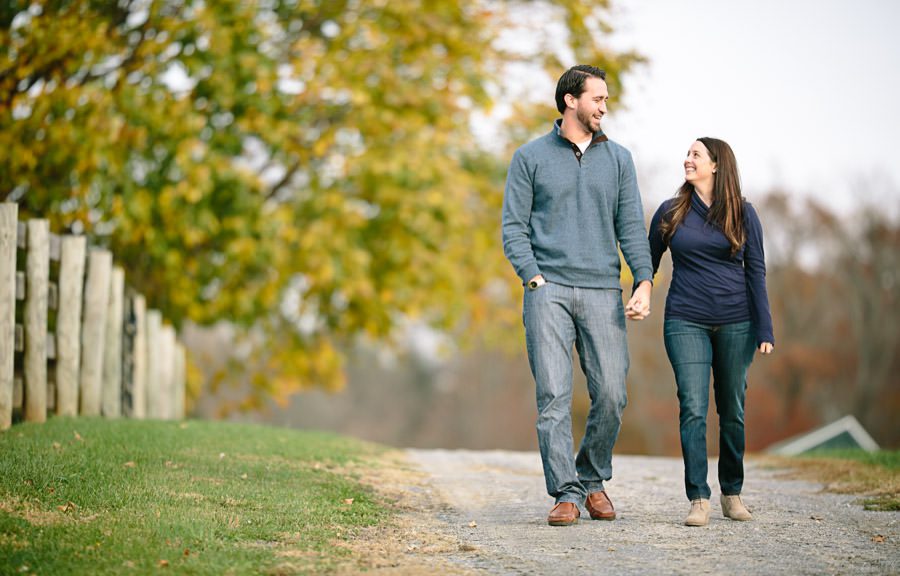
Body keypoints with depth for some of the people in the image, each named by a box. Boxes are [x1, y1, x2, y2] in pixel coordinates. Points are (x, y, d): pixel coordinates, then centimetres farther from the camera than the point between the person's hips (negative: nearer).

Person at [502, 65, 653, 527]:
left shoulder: (618, 159, 13)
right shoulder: (531, 157, 6)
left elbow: (631, 226, 9)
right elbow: (514, 227, 4)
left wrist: (644, 281, -4)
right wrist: (533, 279, -9)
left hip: (602, 292, 2)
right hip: (548, 291, -2)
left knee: (611, 394, -3)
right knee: (554, 395, -7)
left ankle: (593, 479, 18)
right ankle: (565, 494, -4)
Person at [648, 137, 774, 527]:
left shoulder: (742, 214, 3)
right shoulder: (670, 213, 6)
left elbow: (756, 272, 3)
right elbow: (648, 263, 13)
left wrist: (764, 330, -3)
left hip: (735, 324, 0)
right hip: (686, 322, 0)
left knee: (733, 411, 7)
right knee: (693, 409, -11)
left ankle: (732, 493, 22)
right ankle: (698, 499, -11)